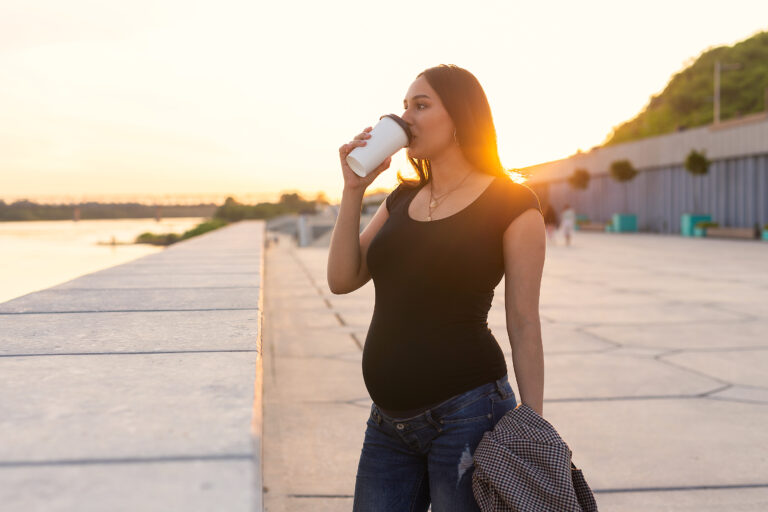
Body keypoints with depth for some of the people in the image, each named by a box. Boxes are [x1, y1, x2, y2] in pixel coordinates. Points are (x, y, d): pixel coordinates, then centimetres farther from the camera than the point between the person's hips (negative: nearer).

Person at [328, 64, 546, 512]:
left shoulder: (513, 204, -6)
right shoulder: (402, 198, 12)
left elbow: (524, 325, -7)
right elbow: (343, 280, 4)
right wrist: (353, 189, -2)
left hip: (466, 415, -6)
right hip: (390, 423, 6)